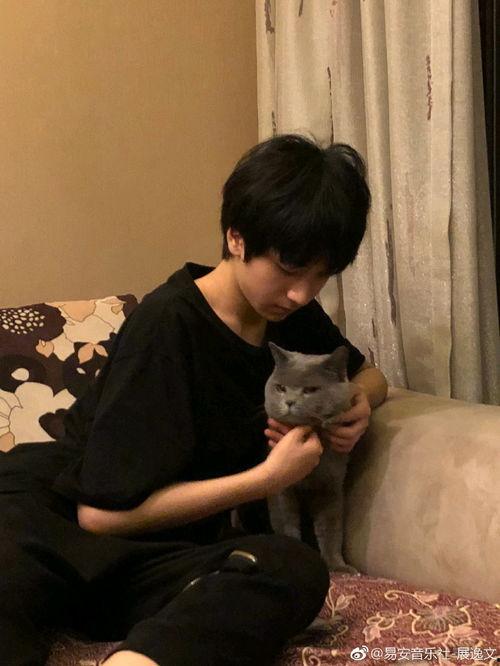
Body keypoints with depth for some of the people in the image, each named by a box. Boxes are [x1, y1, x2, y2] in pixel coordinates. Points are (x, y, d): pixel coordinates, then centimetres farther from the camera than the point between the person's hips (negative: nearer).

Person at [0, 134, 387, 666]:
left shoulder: (292, 314, 9)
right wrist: (268, 477, -13)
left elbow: (366, 373, 30)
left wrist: (359, 401, 3)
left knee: (296, 570, -32)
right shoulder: (167, 327, -13)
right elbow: (103, 509, -15)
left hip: (164, 560, 6)